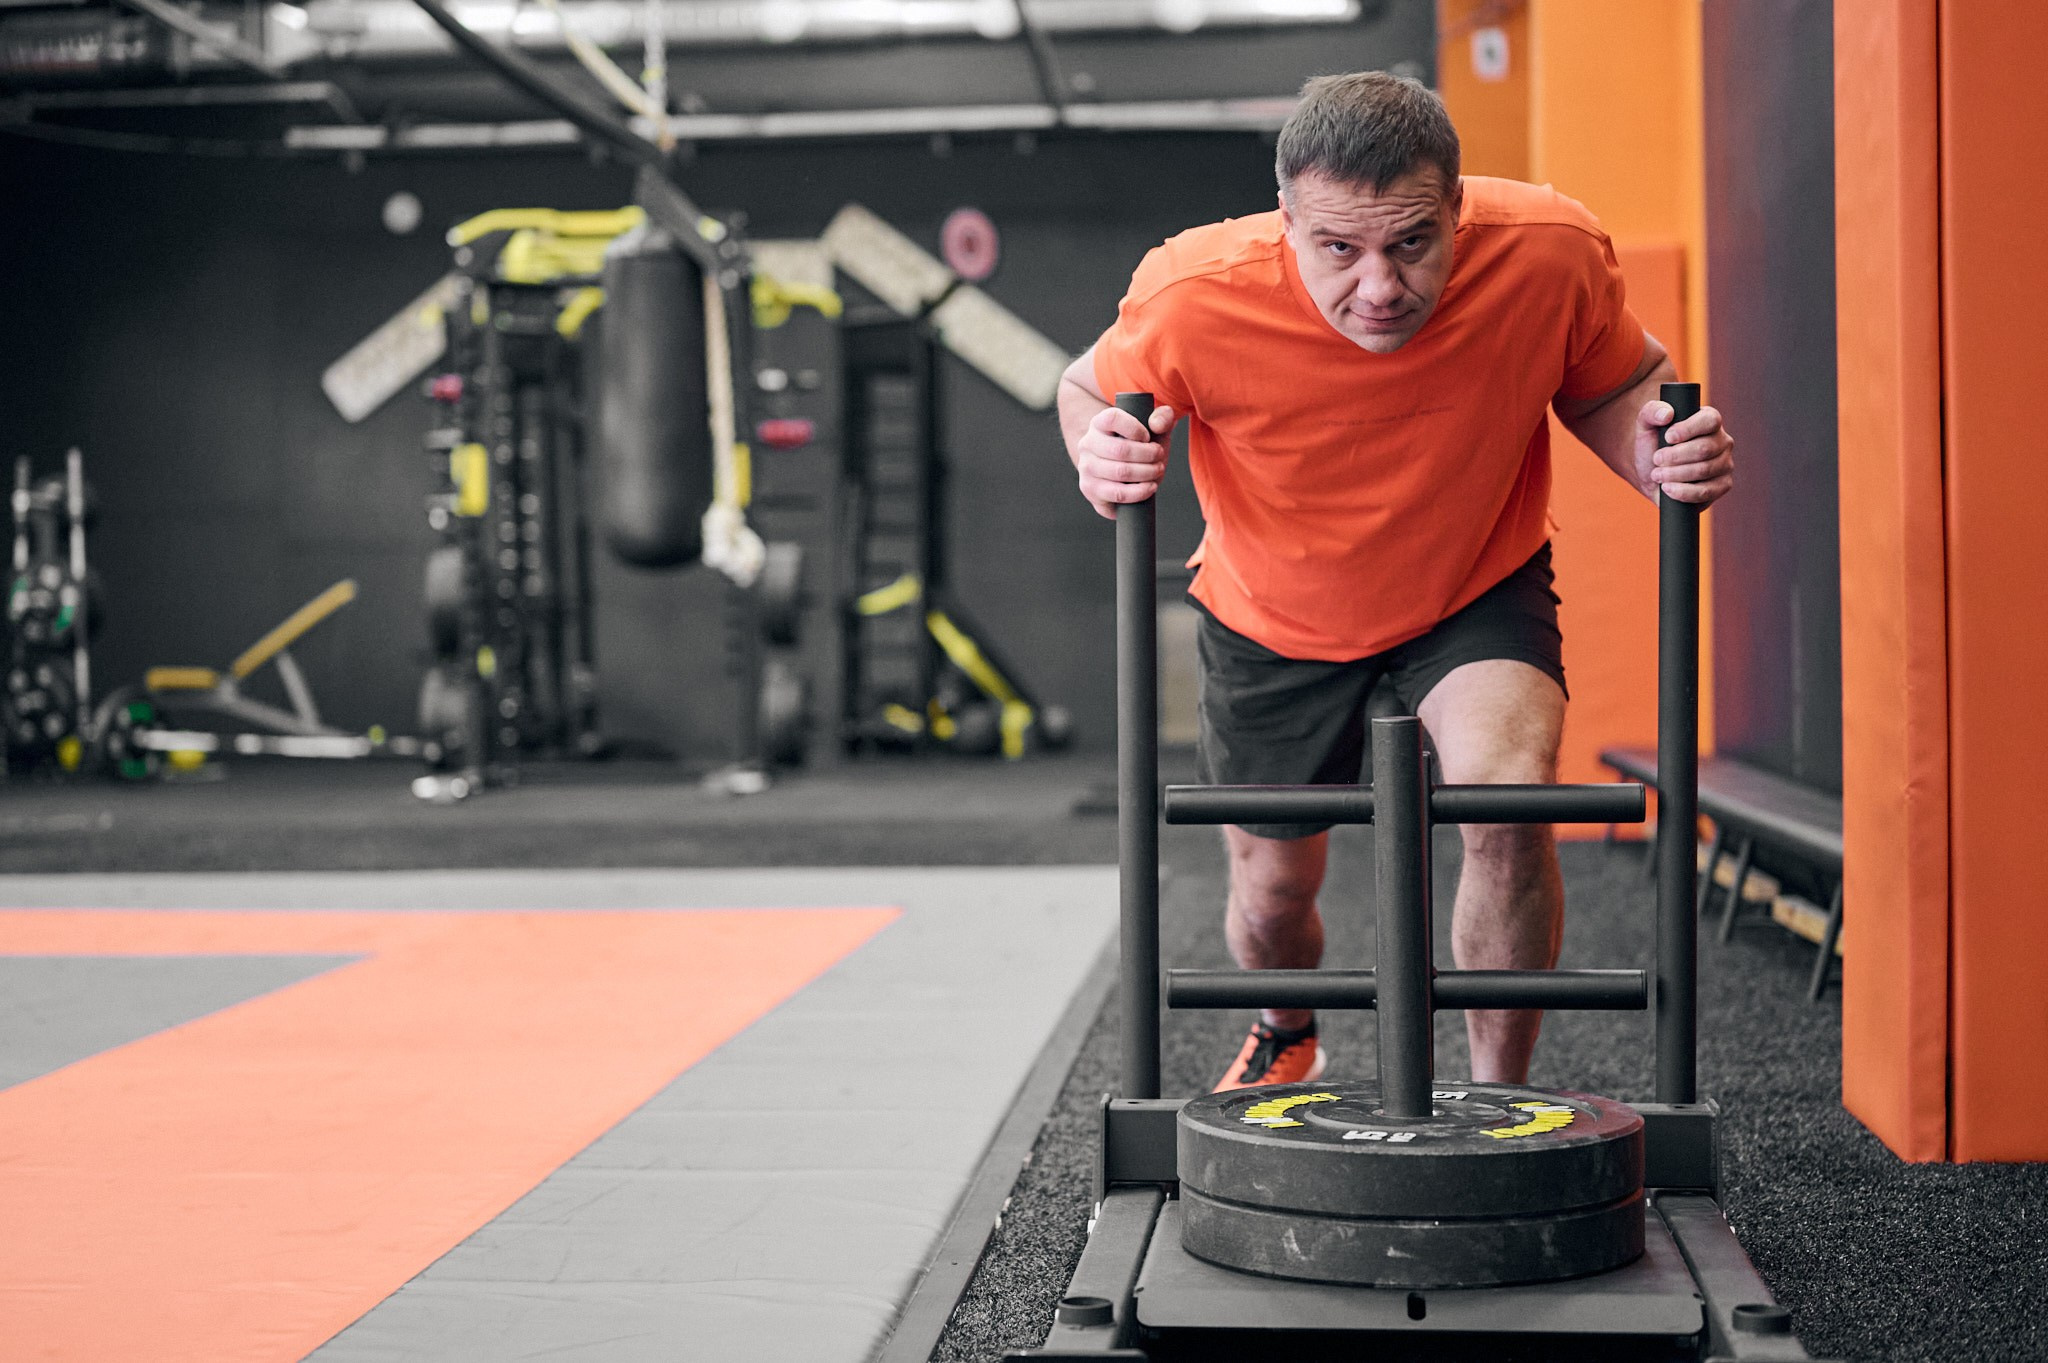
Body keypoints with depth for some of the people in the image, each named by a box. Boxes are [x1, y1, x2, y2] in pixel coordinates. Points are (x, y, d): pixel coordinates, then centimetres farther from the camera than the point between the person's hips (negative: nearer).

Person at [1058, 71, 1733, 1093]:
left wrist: (1658, 453, -30)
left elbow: (1611, 385, -7)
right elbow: (1090, 386, -10)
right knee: (1273, 896, 14)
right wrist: (1099, 452, -33)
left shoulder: (1551, 255, -29)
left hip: (1478, 591, 0)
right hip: (1275, 621, 1)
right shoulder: (1197, 297, -32)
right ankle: (1287, 1040, 53)